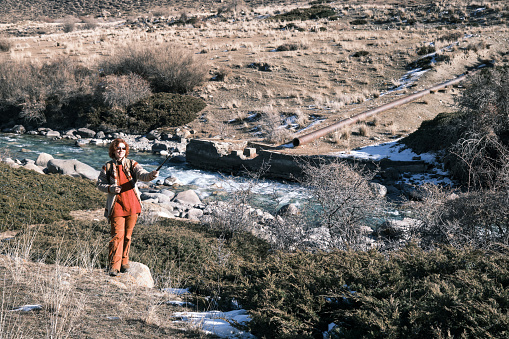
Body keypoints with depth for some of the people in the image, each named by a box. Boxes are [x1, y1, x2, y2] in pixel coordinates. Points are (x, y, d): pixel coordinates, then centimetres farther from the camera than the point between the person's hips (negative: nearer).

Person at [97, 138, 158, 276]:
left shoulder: (132, 164, 7)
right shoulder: (108, 167, 4)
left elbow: (142, 174, -10)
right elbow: (100, 184, 7)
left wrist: (151, 175, -32)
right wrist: (110, 188, -12)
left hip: (132, 205, 2)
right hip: (116, 205, -2)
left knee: (127, 235, 9)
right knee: (117, 235, -11)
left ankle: (124, 262, 24)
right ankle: (114, 266, -8)